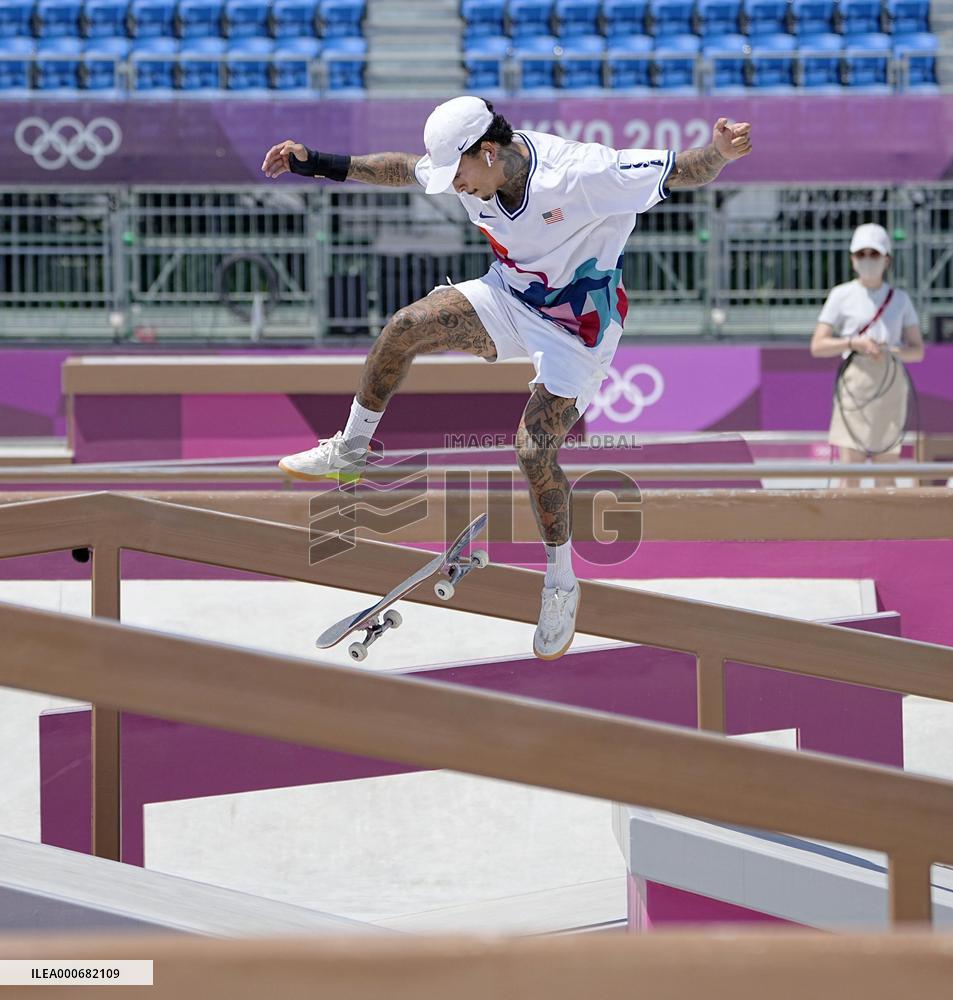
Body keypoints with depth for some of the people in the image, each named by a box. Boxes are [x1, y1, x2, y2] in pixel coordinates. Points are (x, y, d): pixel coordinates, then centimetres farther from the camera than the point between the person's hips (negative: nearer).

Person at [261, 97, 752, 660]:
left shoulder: (578, 174, -31)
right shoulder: (469, 171, -11)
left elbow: (682, 173, -31)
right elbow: (405, 170, 9)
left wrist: (720, 154, -52)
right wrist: (321, 164, 6)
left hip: (578, 326, -6)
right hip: (512, 298, 6)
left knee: (535, 450, -15)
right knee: (406, 327, -9)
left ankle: (562, 584, 6)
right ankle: (350, 453, 14)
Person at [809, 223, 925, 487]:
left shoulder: (900, 298, 11)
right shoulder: (841, 295, 4)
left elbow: (918, 350, 10)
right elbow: (817, 346, 0)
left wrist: (891, 351, -11)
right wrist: (854, 343, -15)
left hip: (891, 388, 3)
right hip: (855, 385, -3)